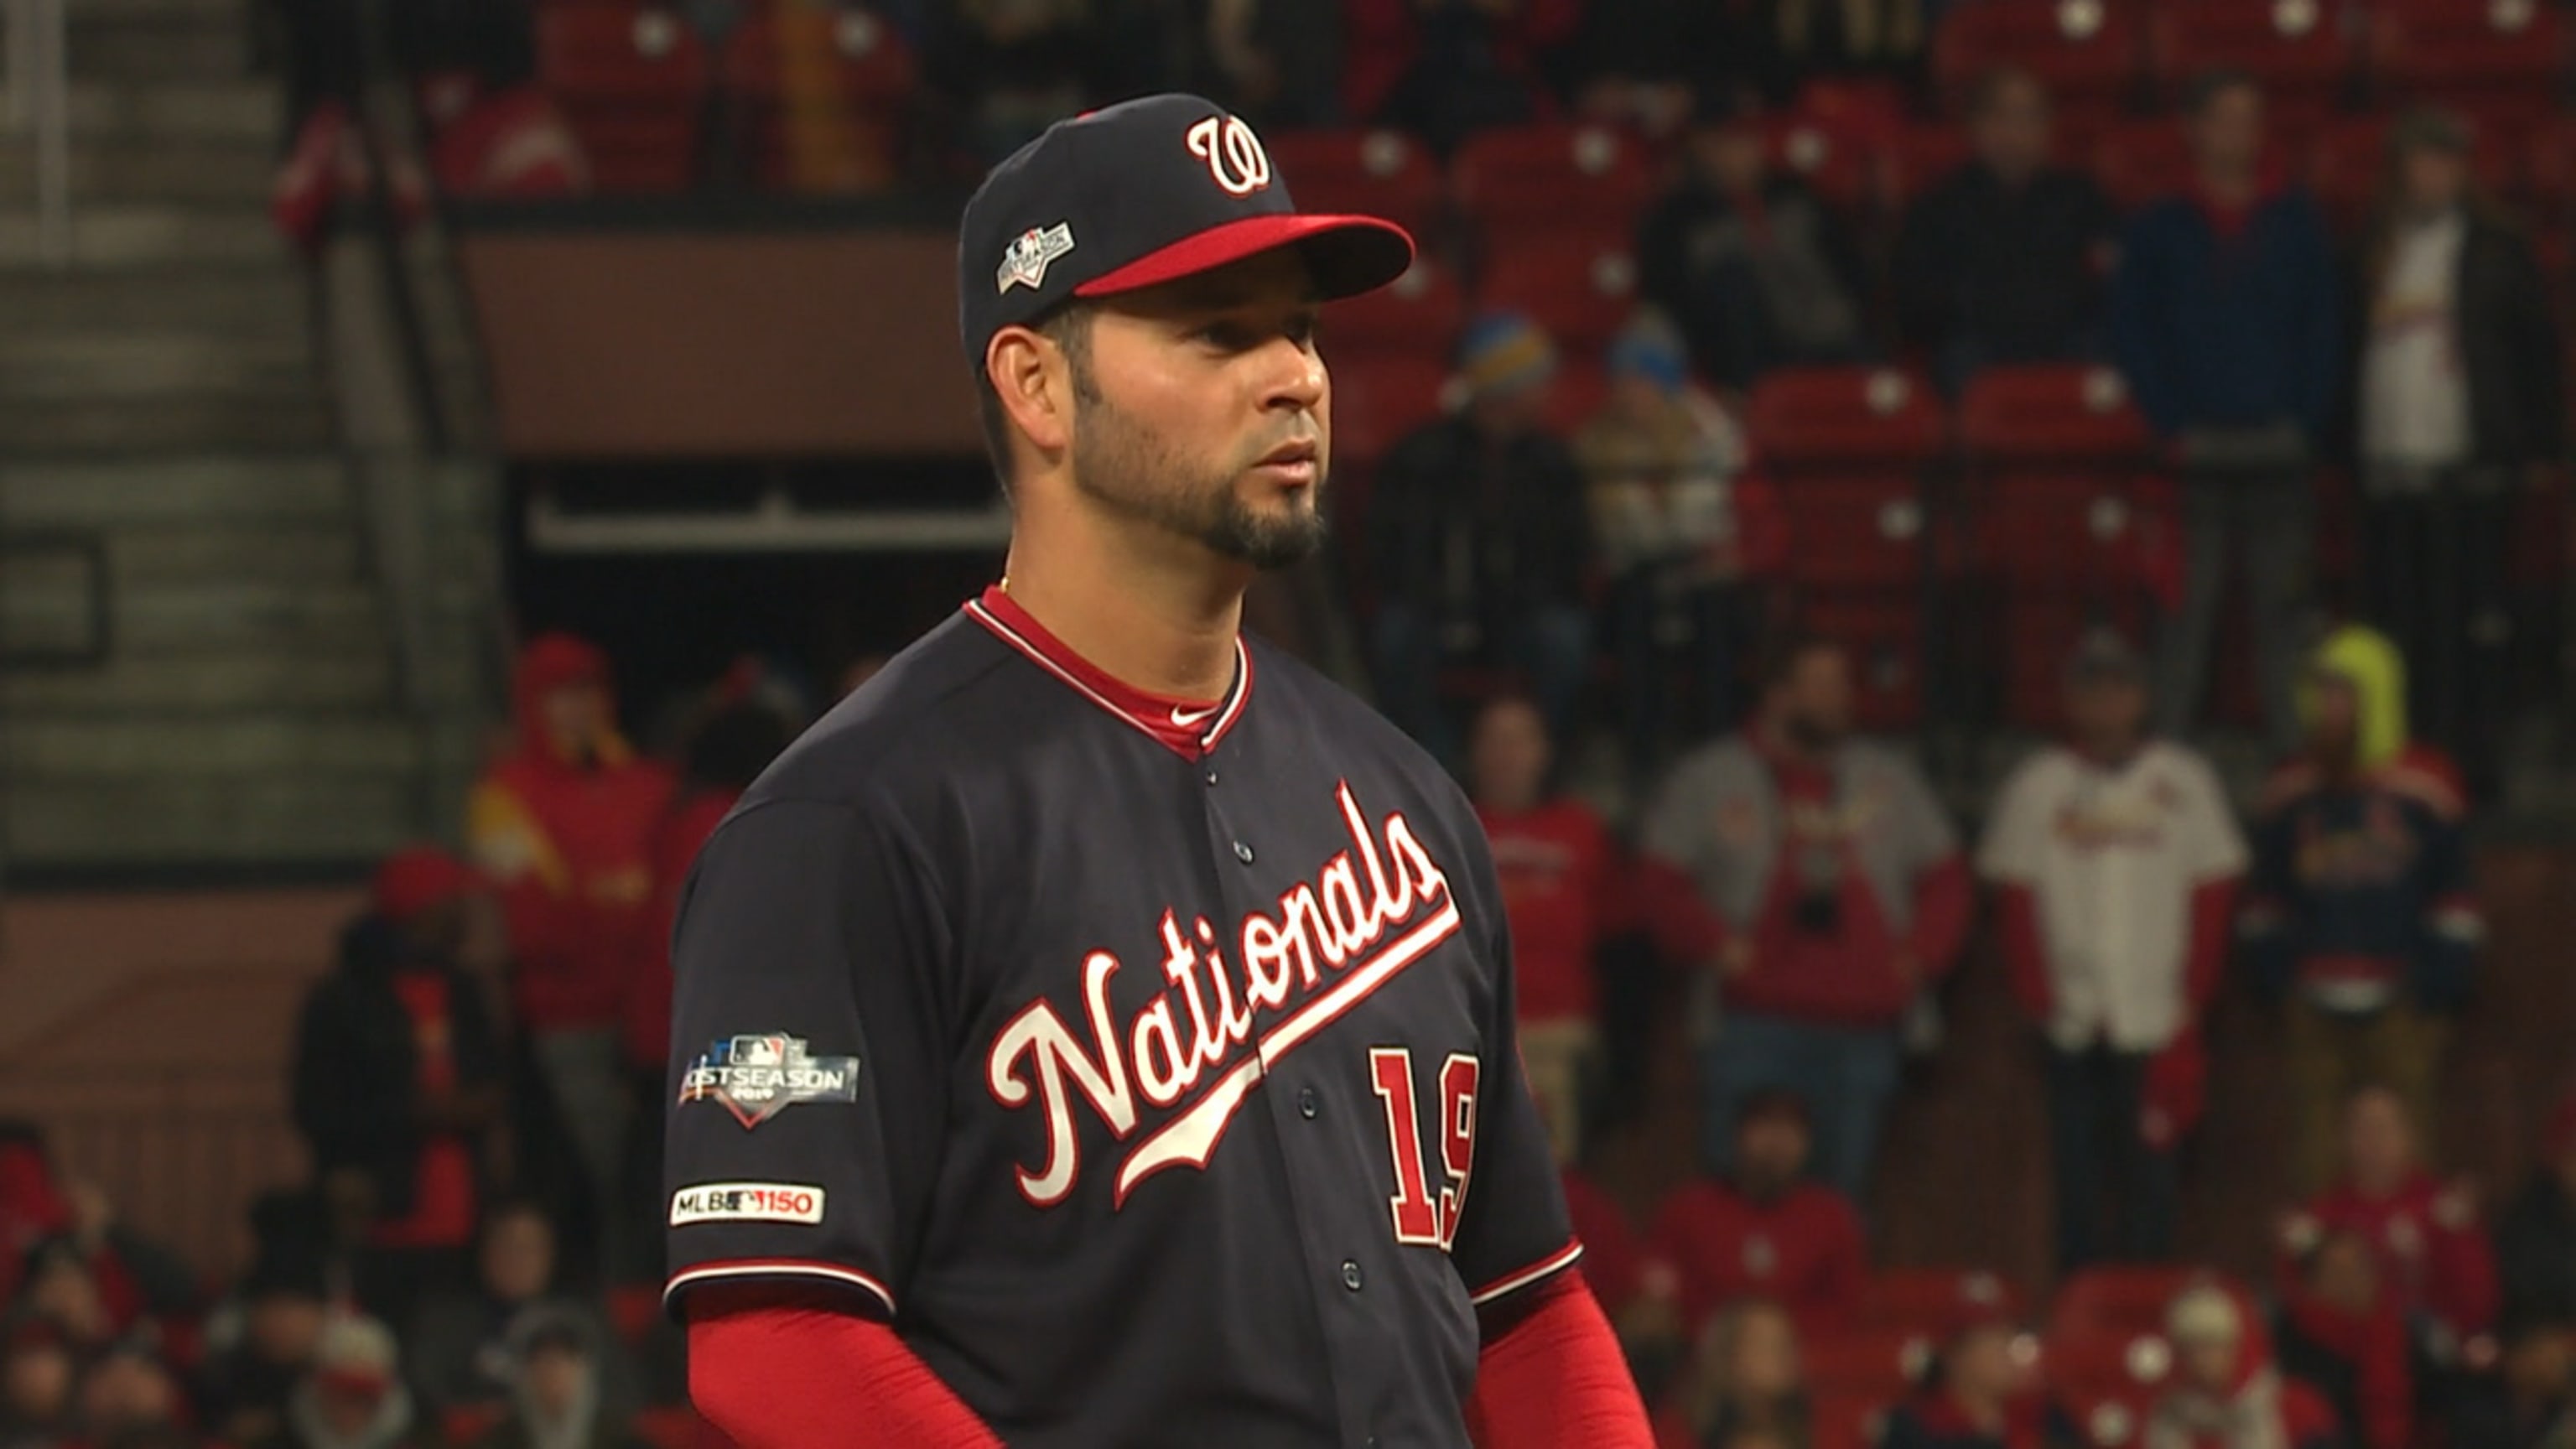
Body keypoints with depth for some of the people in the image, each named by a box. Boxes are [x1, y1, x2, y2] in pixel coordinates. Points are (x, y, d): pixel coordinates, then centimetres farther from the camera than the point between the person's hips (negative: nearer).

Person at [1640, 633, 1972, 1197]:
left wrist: (1921, 955, 3)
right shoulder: (1709, 780, 6)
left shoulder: (1889, 782, 15)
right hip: (1754, 1028, -3)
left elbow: (1946, 880, 18)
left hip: (1861, 1029, 3)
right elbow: (1661, 883, 2)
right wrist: (1716, 946, -10)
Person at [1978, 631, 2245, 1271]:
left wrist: (2191, 997, -3)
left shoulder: (2183, 781, 6)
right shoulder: (2038, 785, 6)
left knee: (2150, 1165, -3)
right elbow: (2013, 900, 5)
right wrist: (2040, 996, -5)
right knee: (2076, 1176, 1)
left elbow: (2215, 899, 6)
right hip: (2072, 1023, 0)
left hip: (2158, 1021, 0)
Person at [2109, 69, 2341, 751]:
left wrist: (2305, 422, -2)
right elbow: (2132, 337, 3)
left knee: (2280, 604, 2)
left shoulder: (2298, 224, 10)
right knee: (2189, 607, -5)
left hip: (2280, 445, 1)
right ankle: (2168, 741, -3)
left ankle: (2291, 746, 5)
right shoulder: (2158, 230, 6)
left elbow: (2324, 334, 9)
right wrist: (2172, 427, -6)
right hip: (2199, 451, -1)